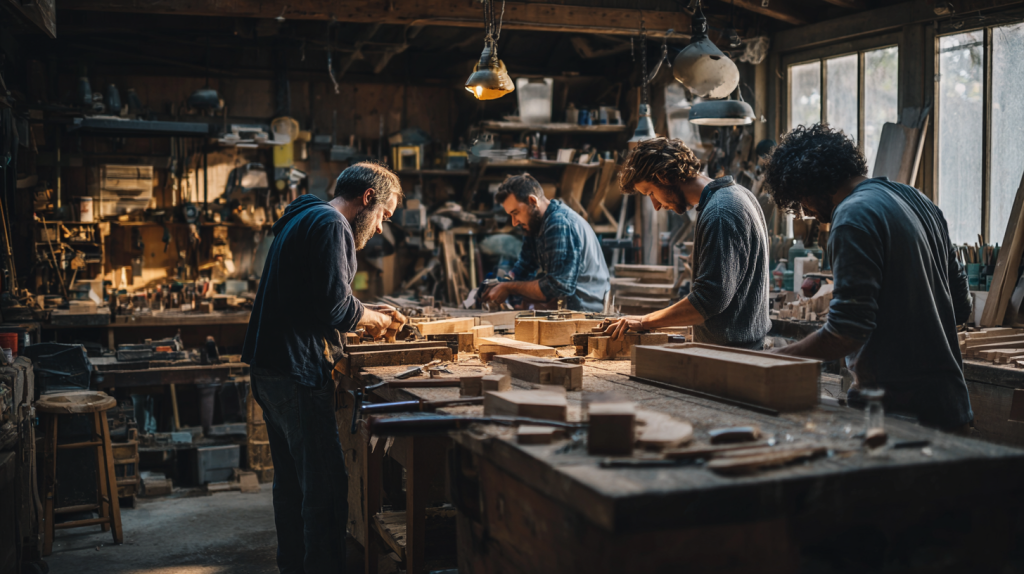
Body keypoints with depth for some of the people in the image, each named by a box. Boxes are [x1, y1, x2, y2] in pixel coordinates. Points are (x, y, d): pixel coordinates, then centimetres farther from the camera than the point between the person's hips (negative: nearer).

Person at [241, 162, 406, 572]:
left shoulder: (302, 219, 21)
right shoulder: (332, 225, -13)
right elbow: (336, 305, -20)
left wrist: (370, 314, 16)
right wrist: (373, 319, -2)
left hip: (269, 368, 11)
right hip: (297, 371, -11)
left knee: (291, 478, 19)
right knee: (326, 485, -7)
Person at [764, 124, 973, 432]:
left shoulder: (854, 216, -14)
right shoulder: (918, 200, 15)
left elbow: (847, 331, -21)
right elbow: (961, 305, 19)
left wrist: (775, 359, -10)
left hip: (899, 406, -10)